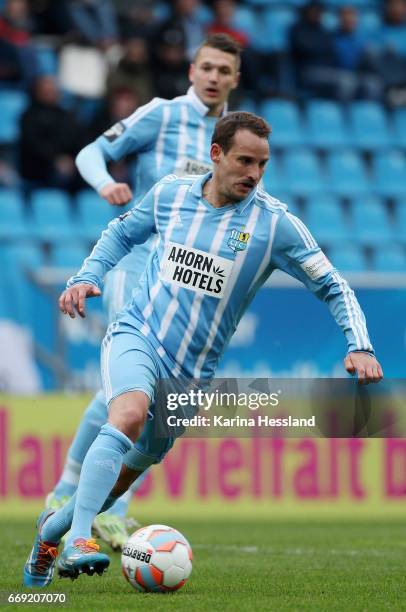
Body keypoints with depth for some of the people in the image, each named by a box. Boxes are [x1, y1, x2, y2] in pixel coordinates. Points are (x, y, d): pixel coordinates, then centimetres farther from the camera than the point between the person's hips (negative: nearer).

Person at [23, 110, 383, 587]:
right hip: (137, 337, -2)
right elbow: (122, 233, 20)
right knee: (130, 413, -33)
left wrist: (359, 345, -19)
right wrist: (87, 276, 4)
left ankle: (54, 527, 37)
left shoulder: (275, 223, -7)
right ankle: (77, 543, -37)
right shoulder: (170, 193, 0)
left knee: (127, 473, 9)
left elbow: (334, 288, -4)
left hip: (191, 371, 2)